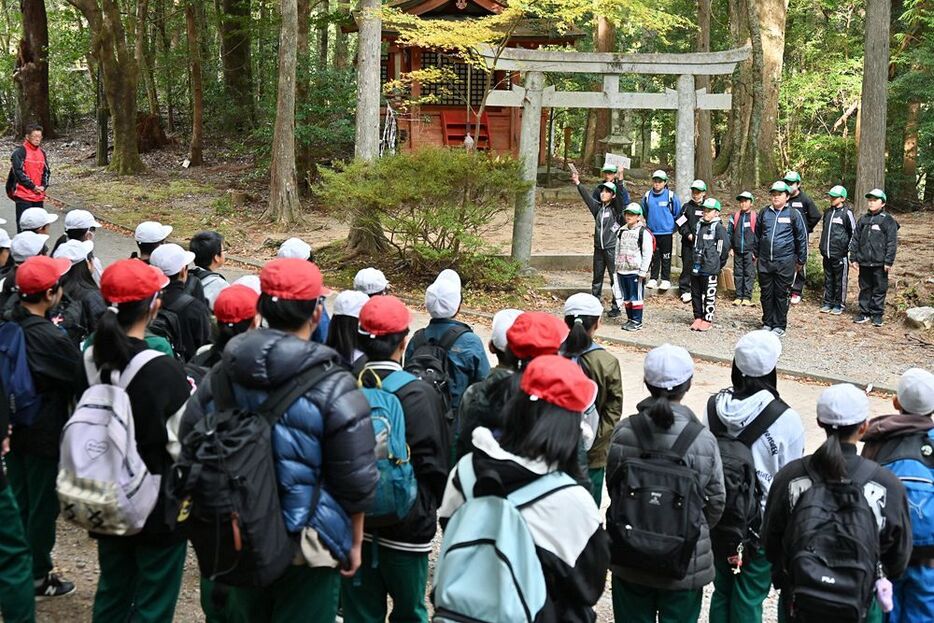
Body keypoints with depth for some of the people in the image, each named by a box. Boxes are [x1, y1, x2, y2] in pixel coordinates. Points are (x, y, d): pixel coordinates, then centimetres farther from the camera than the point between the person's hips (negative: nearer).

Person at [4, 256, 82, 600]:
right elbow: (83, 381, -16)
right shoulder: (52, 338, -26)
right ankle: (38, 578, 21)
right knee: (43, 506, 8)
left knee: (19, 503, 19)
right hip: (45, 435, -7)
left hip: (14, 430, 7)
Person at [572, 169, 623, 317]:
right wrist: (577, 184, 3)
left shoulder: (615, 209, -6)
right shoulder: (598, 207, 9)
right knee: (597, 277, 12)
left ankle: (616, 306, 3)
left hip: (612, 248, -6)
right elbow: (587, 196, 9)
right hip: (598, 248, 6)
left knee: (615, 278, -2)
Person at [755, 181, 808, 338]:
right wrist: (756, 255, 17)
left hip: (784, 262, -3)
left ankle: (780, 326, 12)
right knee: (766, 294, 9)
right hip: (764, 262, 3)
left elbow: (802, 237, 3)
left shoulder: (793, 214, -1)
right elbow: (757, 235, 18)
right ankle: (767, 323, 21)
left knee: (781, 295, 3)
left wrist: (801, 260, 4)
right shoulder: (764, 213, 8)